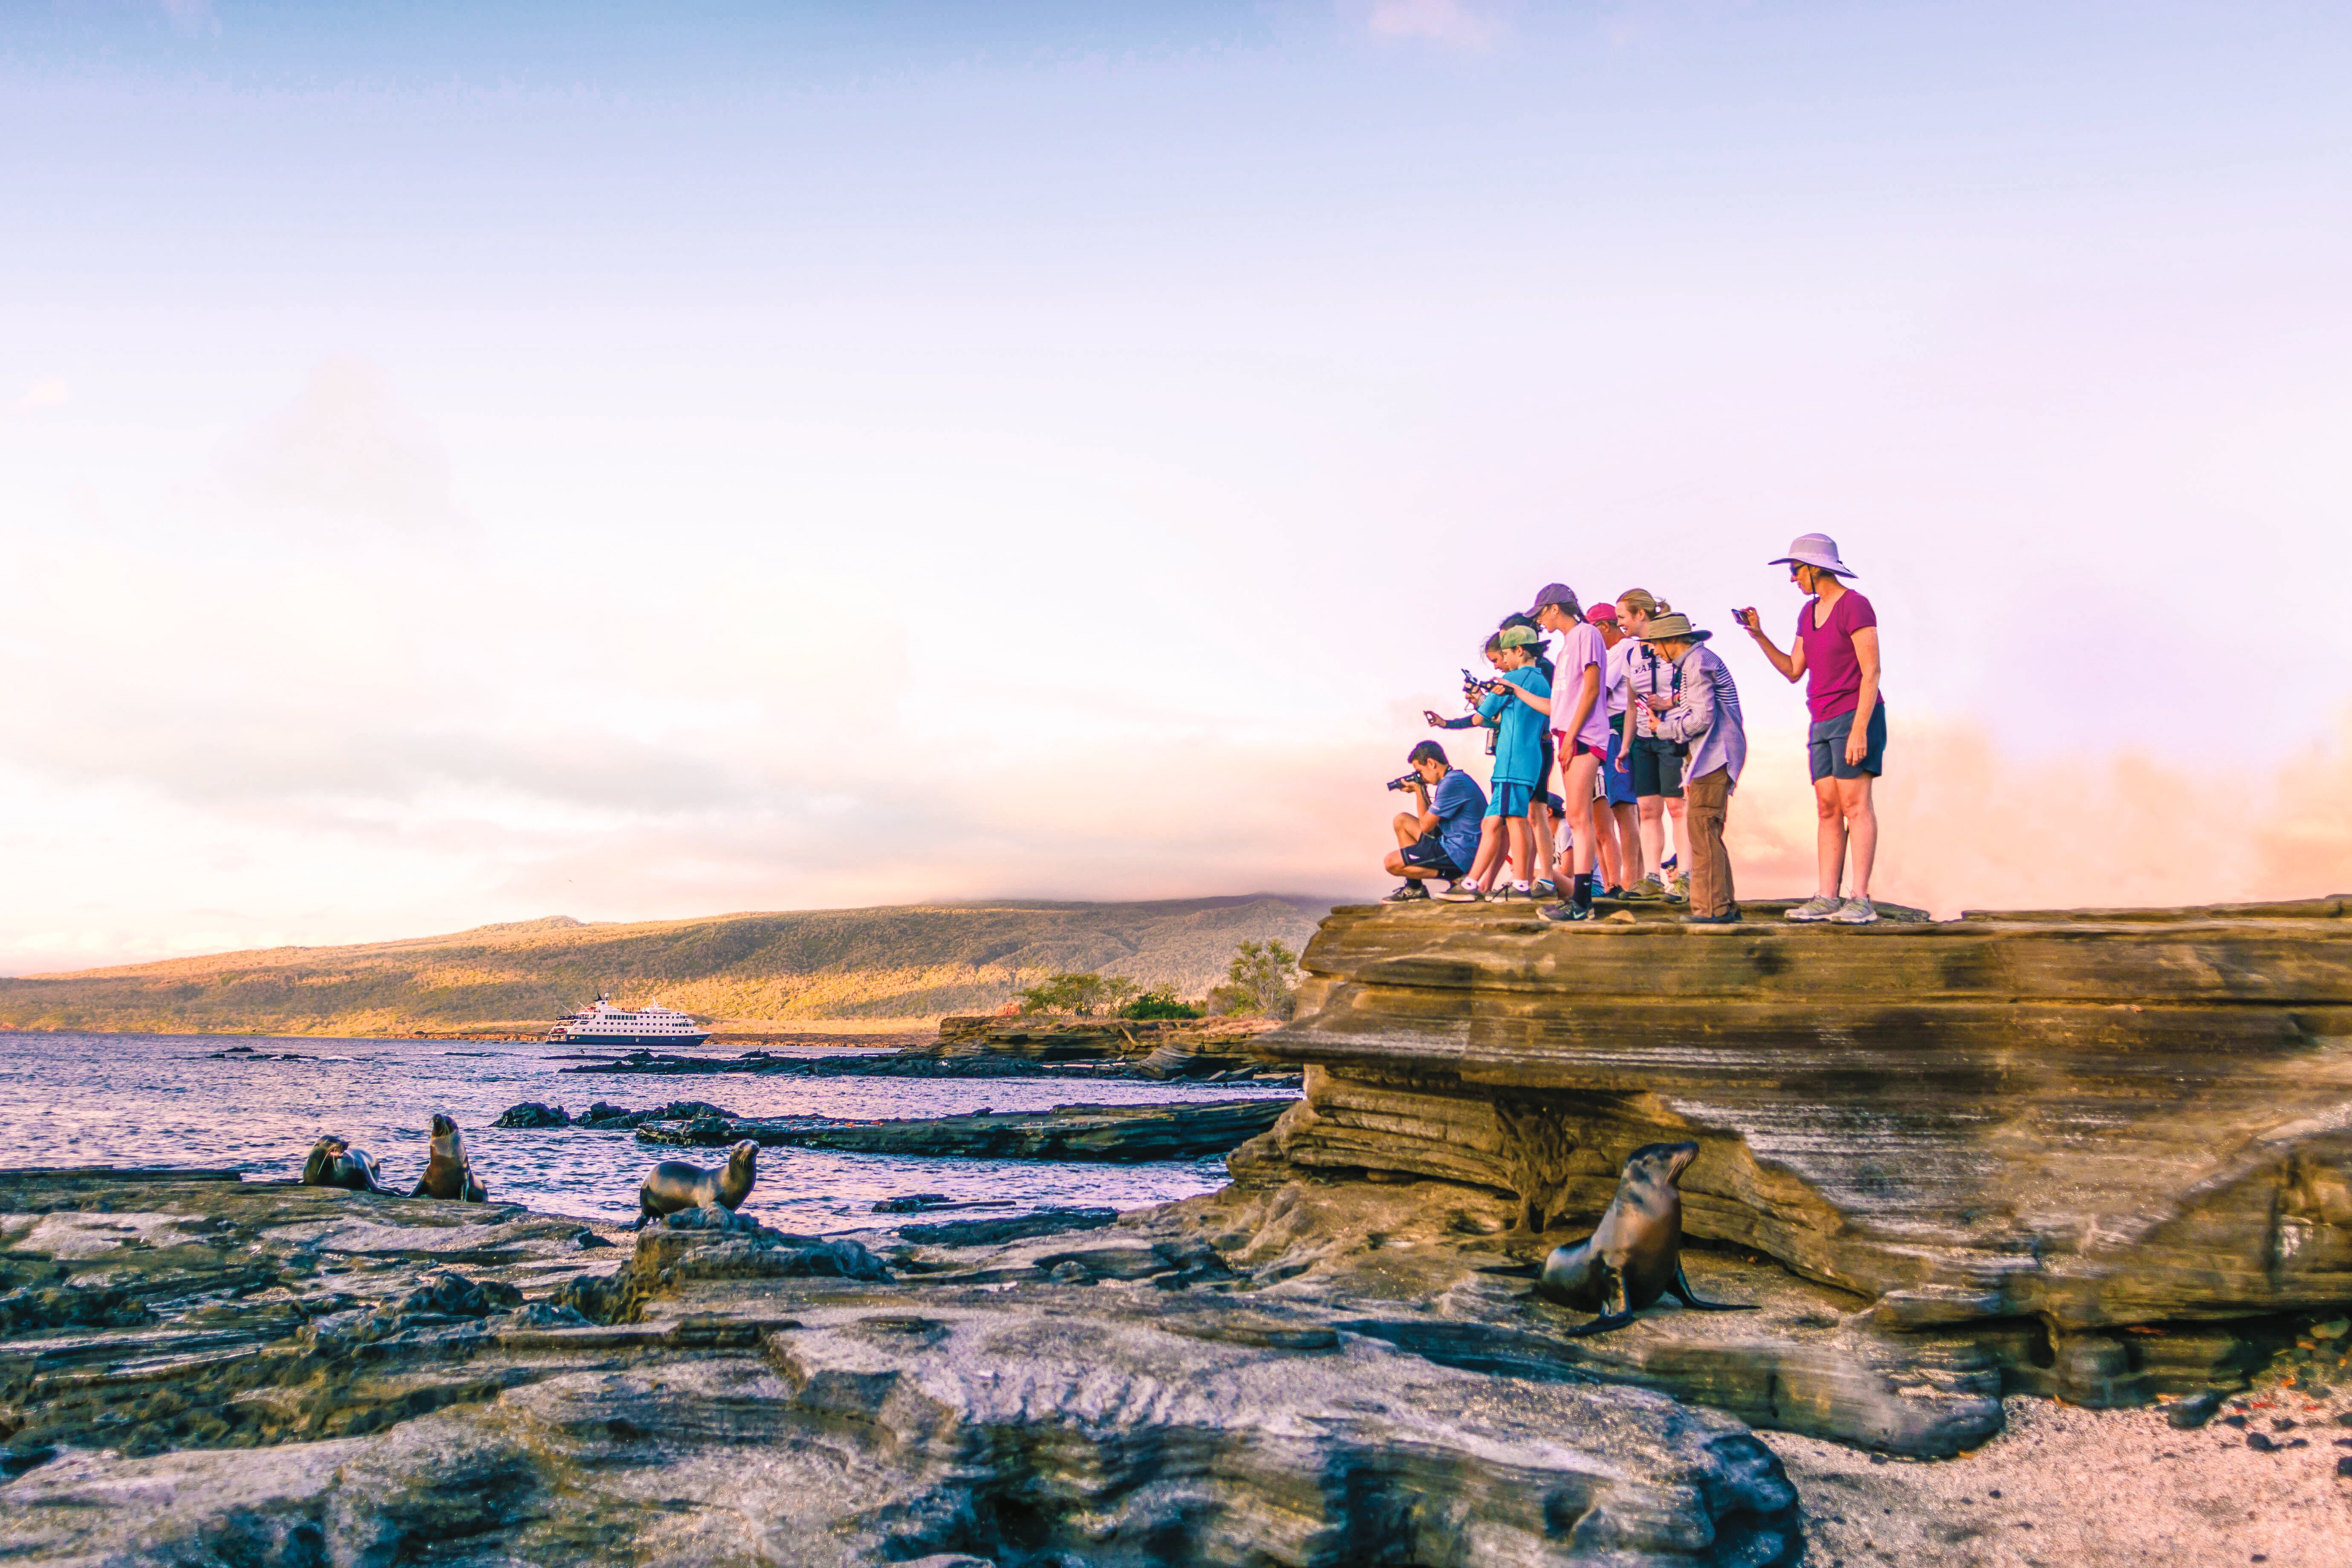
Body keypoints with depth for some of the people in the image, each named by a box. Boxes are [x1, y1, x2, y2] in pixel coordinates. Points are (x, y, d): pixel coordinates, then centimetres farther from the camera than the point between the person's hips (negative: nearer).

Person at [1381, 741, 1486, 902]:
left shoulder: (1451, 784, -20)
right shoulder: (1456, 779, 13)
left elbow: (1426, 826, -14)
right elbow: (1431, 820, 18)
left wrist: (1418, 790, -2)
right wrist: (1422, 791, 8)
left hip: (1459, 853, -11)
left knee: (1392, 863, -10)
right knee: (1402, 820, 18)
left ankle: (1455, 877, -8)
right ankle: (1413, 889, 15)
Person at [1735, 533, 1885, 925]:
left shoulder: (1855, 606, -9)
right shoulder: (1809, 613, 15)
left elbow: (1871, 672, -14)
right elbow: (1793, 670, 19)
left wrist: (1859, 729, -20)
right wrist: (1759, 636, 8)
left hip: (1855, 716, -8)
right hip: (1822, 720, 8)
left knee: (1855, 803, -11)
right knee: (1827, 809, 2)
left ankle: (1861, 900, -12)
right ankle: (1826, 898, 0)